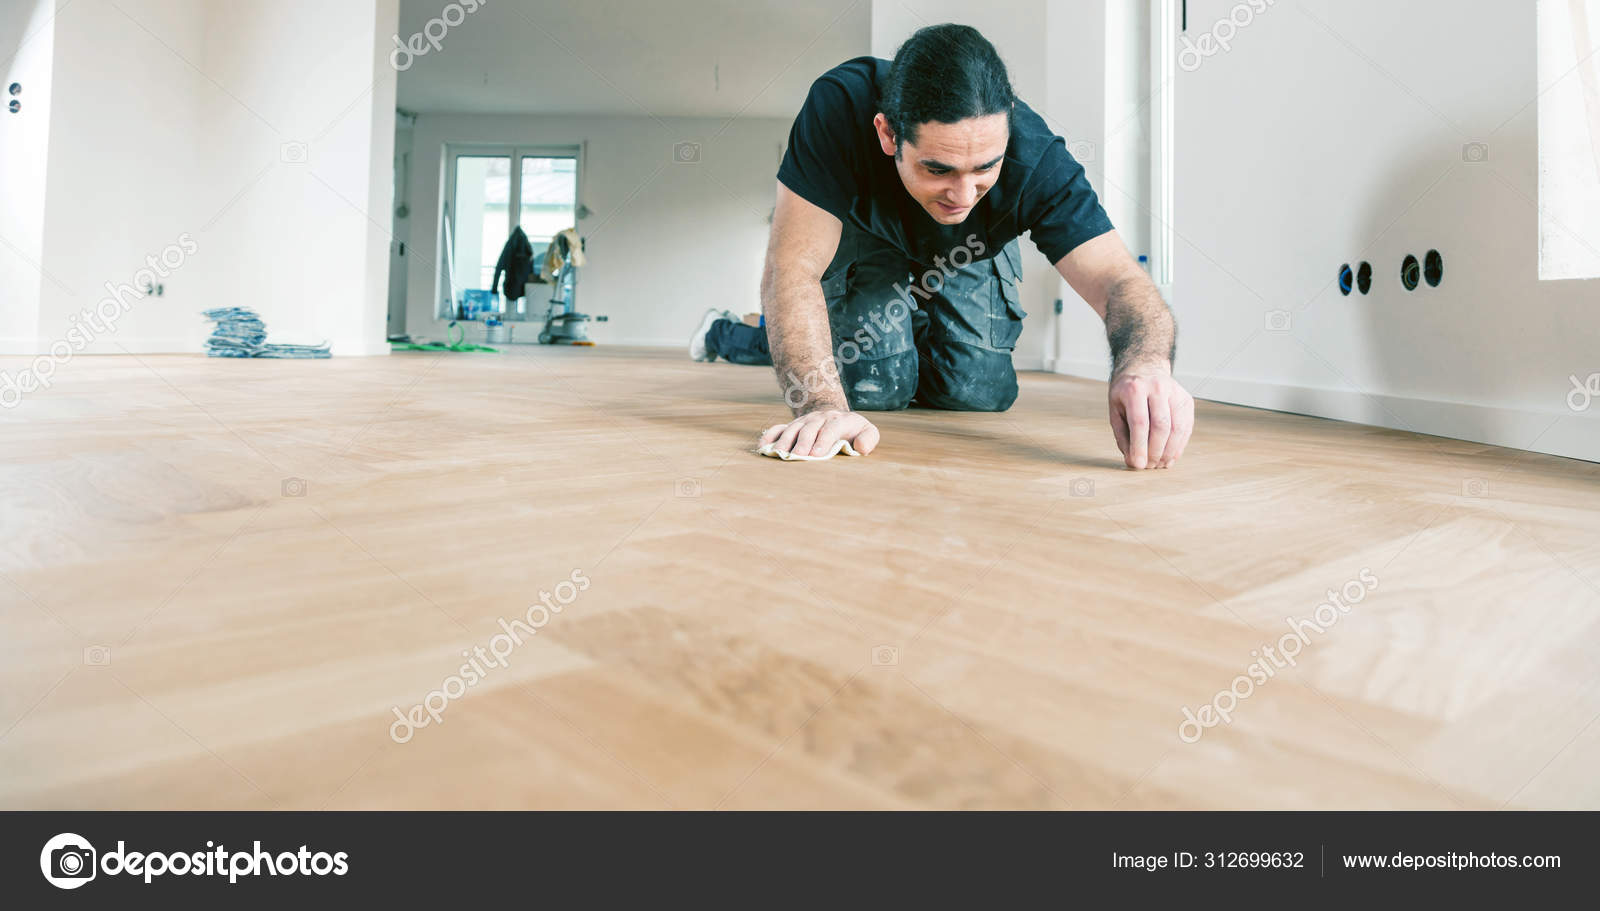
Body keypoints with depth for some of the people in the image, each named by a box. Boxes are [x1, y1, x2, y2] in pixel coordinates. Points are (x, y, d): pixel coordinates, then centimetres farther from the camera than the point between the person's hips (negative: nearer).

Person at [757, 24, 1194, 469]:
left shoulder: (1034, 156, -35)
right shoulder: (839, 109, -41)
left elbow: (1119, 280, -40)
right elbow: (793, 268, -43)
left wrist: (1143, 364, -64)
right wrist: (824, 406, -58)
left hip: (971, 247, 2)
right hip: (867, 239, -1)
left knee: (976, 392, -11)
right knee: (873, 389, -19)